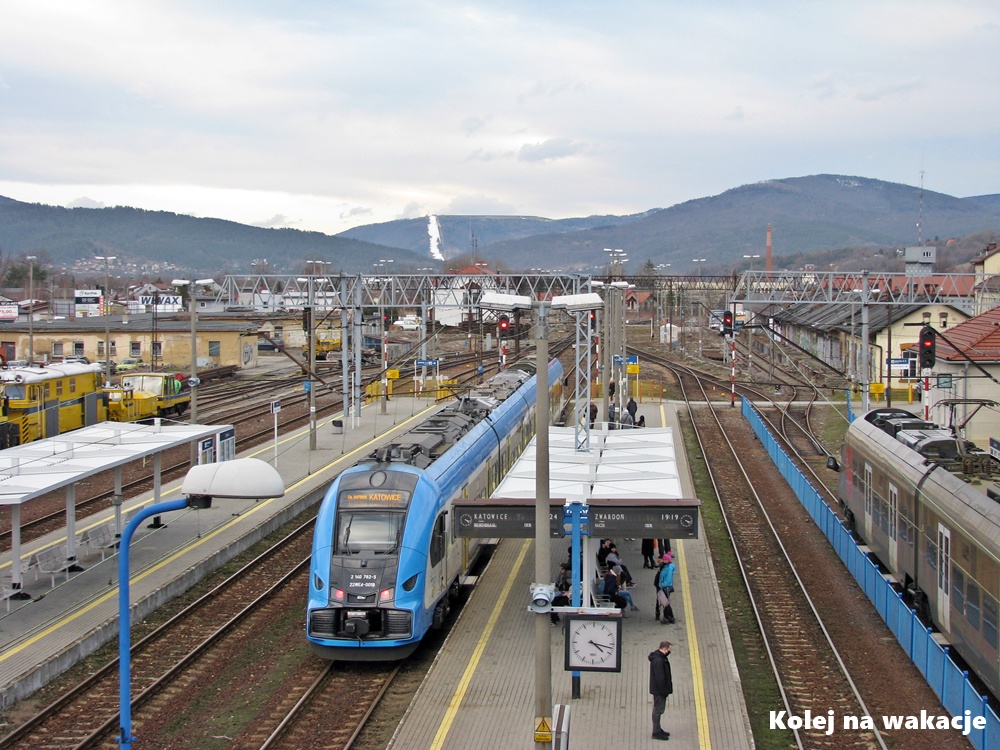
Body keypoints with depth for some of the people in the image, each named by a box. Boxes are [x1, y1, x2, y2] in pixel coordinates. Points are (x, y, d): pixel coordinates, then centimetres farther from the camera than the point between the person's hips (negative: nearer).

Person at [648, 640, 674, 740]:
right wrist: (664, 690, -20)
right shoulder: (658, 660, -25)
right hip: (659, 690, -11)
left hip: (658, 689, 11)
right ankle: (656, 732, 3)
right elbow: (660, 678, -24)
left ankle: (657, 729, 30)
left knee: (658, 709, 19)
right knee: (658, 709, -3)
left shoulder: (661, 658, 10)